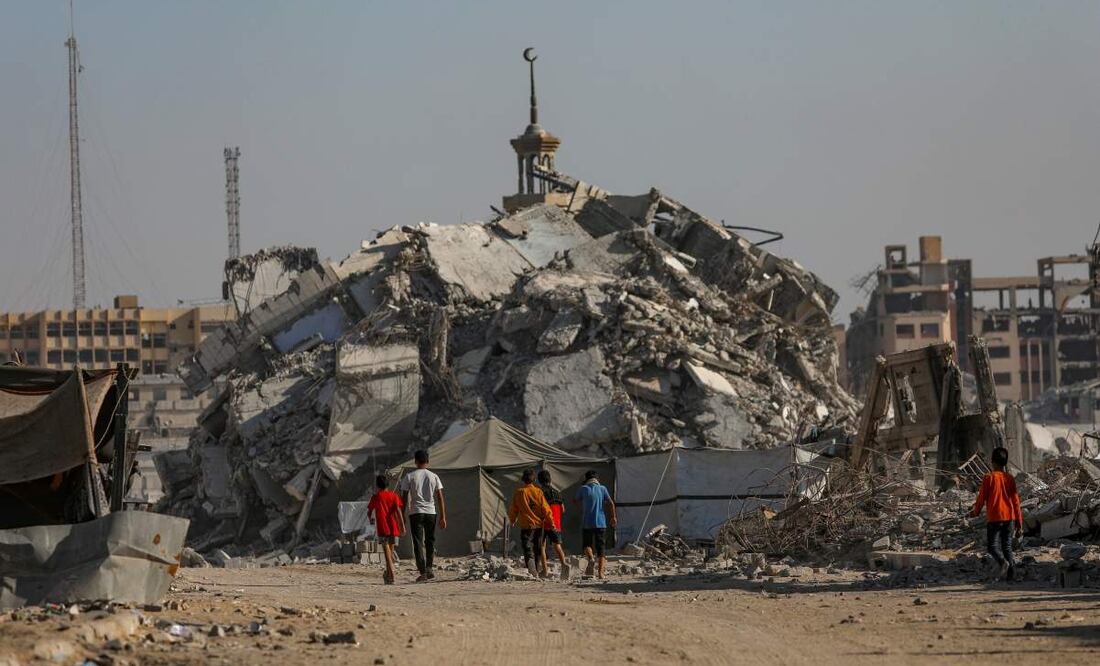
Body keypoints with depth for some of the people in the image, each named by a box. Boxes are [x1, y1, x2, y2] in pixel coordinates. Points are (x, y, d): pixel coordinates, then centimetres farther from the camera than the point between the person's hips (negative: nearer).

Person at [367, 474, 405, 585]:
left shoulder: (376, 496, 1)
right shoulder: (393, 495, 6)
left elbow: (369, 512, 9)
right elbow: (398, 510, -5)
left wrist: (371, 519, 32)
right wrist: (402, 525, -8)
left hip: (382, 527, -3)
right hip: (393, 527, 3)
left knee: (387, 551, -11)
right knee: (390, 550, 18)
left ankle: (391, 575, -26)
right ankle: (388, 574, 31)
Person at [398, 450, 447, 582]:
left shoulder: (409, 477, -1)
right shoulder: (434, 477, 5)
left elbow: (404, 498, -1)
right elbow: (440, 498, 3)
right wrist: (443, 517, 6)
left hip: (415, 513, -2)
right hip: (431, 512, 2)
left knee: (418, 543, -1)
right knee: (430, 541, 18)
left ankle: (423, 572, -8)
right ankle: (429, 567, 9)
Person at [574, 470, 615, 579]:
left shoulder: (583, 489, 2)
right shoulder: (602, 489, 5)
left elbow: (576, 501, 14)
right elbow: (611, 503, -3)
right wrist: (613, 517, 3)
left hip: (587, 523, -1)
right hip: (601, 523, 1)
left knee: (587, 544, 14)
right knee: (600, 548, 5)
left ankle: (590, 558, -18)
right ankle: (600, 572, -5)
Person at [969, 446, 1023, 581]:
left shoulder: (989, 478, -8)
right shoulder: (1010, 479, 4)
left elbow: (982, 498, -3)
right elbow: (1016, 501, 5)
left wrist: (976, 512, 17)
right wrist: (1019, 524, 9)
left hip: (994, 517, -4)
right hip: (1009, 517, 4)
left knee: (992, 545, 1)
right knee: (1007, 546, 10)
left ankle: (1003, 562, -27)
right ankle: (1011, 573, -1)